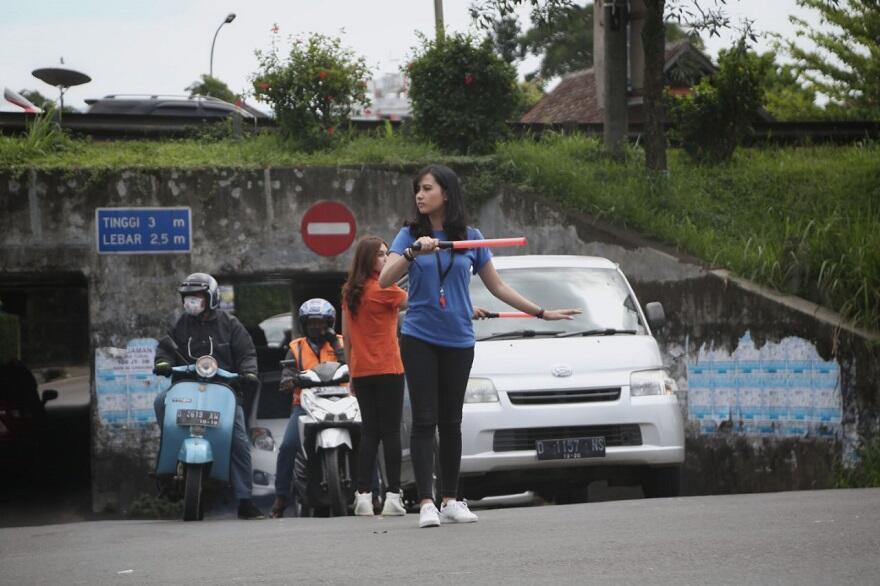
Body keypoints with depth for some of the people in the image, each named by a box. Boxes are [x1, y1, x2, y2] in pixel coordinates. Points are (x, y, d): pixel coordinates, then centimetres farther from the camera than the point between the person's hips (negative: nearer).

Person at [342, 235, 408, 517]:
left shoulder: (350, 292, 9)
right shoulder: (385, 289, -10)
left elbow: (346, 335, 12)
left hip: (361, 371, 6)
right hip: (387, 370, -6)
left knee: (369, 433, 8)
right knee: (391, 432, -4)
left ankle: (363, 495, 1)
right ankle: (393, 495, -7)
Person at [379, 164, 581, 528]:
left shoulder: (470, 238, 4)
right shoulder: (410, 235, 0)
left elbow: (496, 286, 11)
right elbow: (385, 280, -12)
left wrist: (542, 313, 12)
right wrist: (414, 251, -27)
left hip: (458, 341, 2)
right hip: (419, 339, -2)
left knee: (450, 421, 8)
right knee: (424, 420, -7)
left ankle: (451, 500, 14)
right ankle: (426, 503, -10)